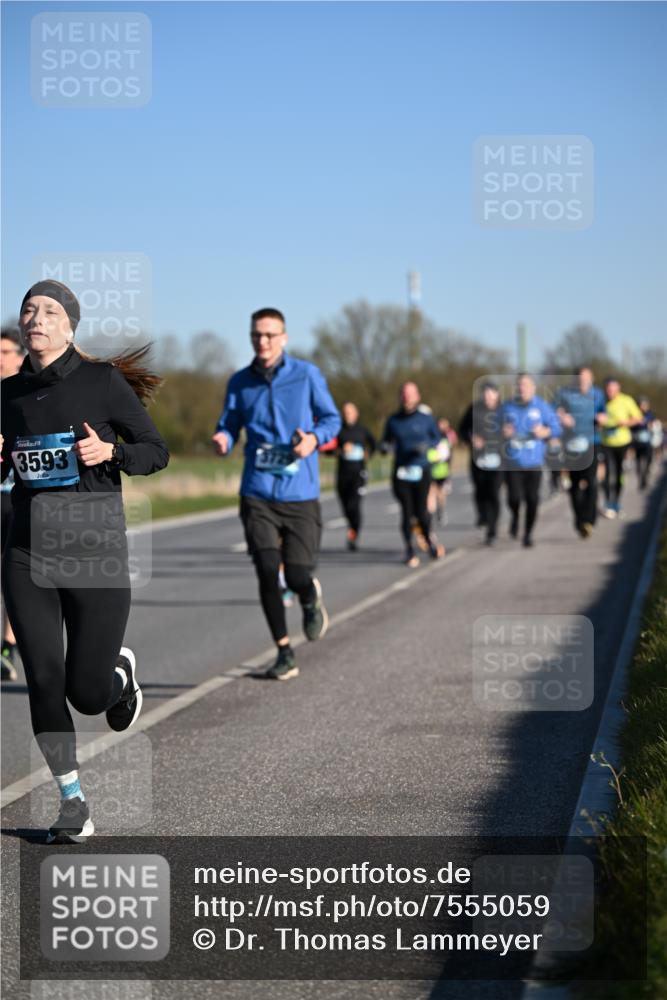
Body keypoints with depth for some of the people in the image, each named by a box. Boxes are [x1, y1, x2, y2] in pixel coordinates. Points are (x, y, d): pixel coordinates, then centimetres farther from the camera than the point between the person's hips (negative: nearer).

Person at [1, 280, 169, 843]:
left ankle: (120, 673, 37)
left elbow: (156, 453, -2)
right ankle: (73, 805, 10)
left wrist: (110, 452, -21)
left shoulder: (103, 382, -6)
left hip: (95, 555, -3)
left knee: (88, 695, -1)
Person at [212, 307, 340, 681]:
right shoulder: (240, 382, 6)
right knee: (267, 573, -7)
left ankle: (311, 597, 34)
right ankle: (285, 654, 8)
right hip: (258, 493, 2)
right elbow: (229, 426, 12)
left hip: (300, 493, -2)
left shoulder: (307, 374, 0)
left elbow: (332, 418, 7)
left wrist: (314, 437, -15)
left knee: (297, 576, -6)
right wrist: (222, 440, -12)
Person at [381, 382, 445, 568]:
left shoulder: (425, 418, 1)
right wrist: (384, 447, -8)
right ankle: (410, 551, 13)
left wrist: (426, 445, -9)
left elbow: (437, 437, 11)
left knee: (421, 511, -5)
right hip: (401, 472, 1)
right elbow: (386, 441, 15)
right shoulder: (393, 420, 5)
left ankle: (429, 538, 26)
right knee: (407, 512, -2)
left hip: (421, 470, -1)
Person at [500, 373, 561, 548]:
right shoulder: (507, 407, 6)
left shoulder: (542, 406, 1)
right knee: (514, 497, -9)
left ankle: (528, 533, 13)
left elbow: (556, 428, 5)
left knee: (532, 499, -4)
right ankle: (515, 517, 27)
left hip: (534, 461, -1)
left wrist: (545, 432, -14)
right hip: (513, 461, 1)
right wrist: (504, 433, -8)